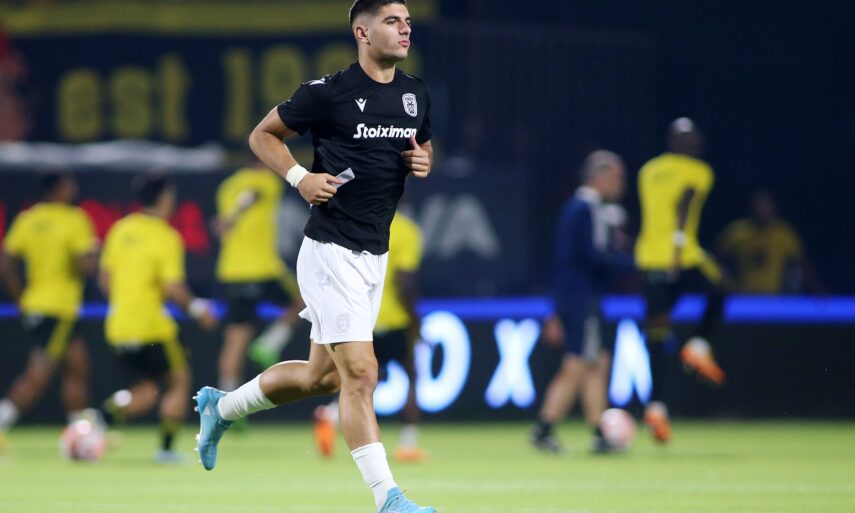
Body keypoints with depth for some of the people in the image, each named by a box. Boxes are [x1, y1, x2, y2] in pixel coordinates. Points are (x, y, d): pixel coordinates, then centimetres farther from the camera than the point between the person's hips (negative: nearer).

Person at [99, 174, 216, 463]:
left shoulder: (121, 230, 8)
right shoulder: (166, 236, -11)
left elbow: (105, 279, 12)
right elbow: (174, 287, -17)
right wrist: (197, 308, -1)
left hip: (118, 325, 6)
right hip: (152, 326, -6)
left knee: (145, 393, 15)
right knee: (179, 380, 12)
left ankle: (110, 412, -13)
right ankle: (167, 448, 5)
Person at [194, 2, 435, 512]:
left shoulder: (416, 94, 7)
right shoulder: (329, 92, -12)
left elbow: (423, 145, 25)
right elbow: (263, 135, -1)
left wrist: (423, 161, 1)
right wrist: (300, 177, -16)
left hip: (375, 255, 8)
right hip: (331, 253, -8)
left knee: (322, 374, 17)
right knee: (360, 372, -13)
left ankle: (221, 407, 38)